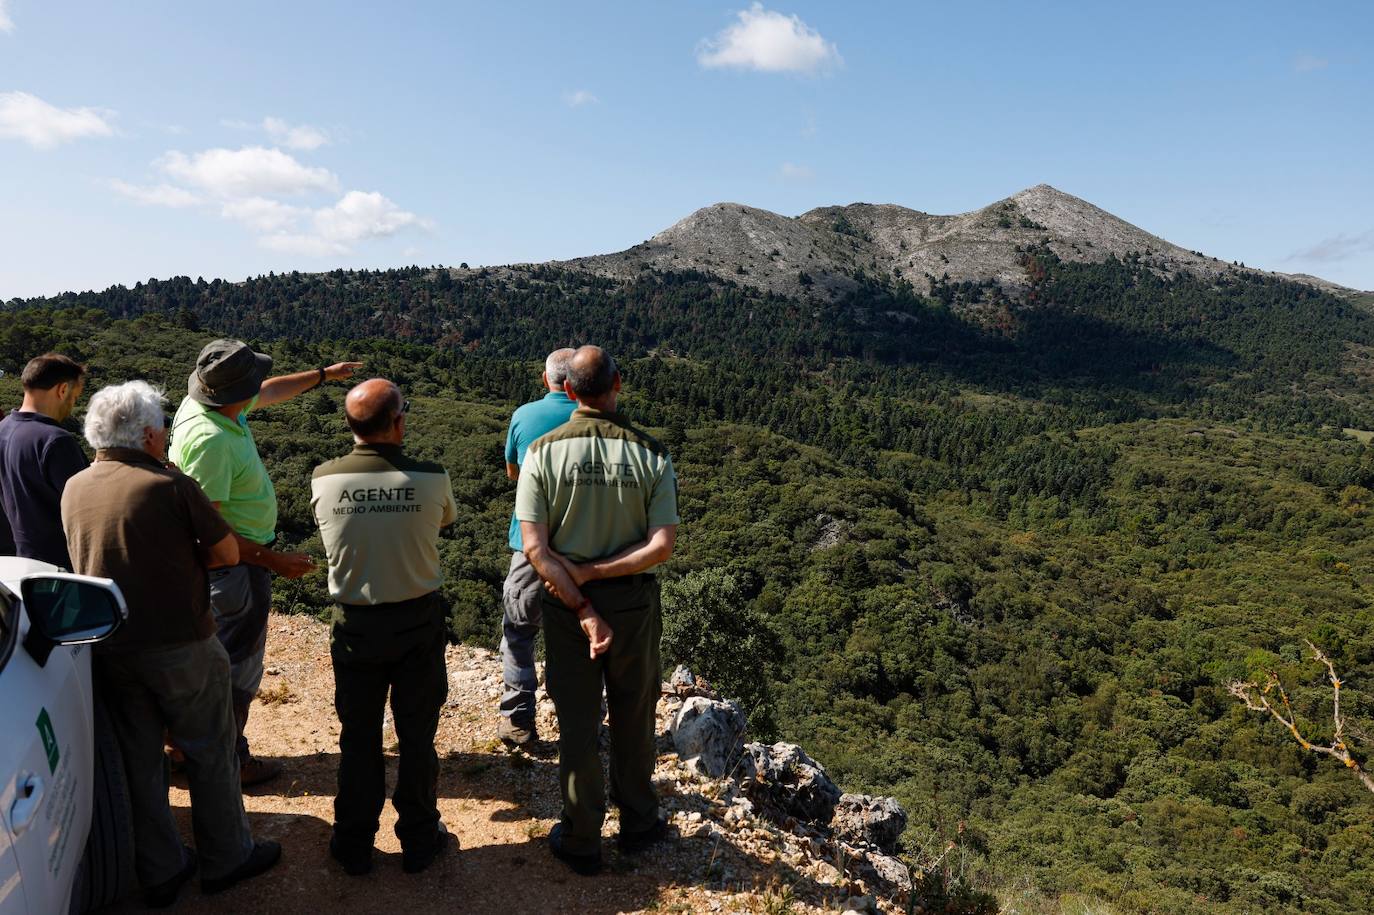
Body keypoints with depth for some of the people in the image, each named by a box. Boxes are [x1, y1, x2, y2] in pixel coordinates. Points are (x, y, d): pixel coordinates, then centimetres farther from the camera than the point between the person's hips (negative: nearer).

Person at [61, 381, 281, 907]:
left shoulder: (74, 489, 1)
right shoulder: (172, 486, -17)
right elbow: (228, 553, -9)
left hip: (109, 649, 5)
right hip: (180, 647, -5)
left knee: (139, 760, 17)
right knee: (210, 754, 12)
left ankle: (159, 873, 30)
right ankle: (226, 859, 26)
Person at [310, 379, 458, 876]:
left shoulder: (323, 480, -13)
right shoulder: (432, 479, -18)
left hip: (354, 626, 1)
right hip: (419, 622, -1)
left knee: (358, 738, 17)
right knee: (417, 737, 15)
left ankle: (354, 845, 32)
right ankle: (419, 840, 30)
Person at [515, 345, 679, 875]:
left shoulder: (543, 453, -10)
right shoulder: (650, 454, -10)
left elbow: (534, 547, -15)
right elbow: (662, 545, -17)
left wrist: (582, 609, -14)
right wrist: (594, 572, -14)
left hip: (565, 603, 0)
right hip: (634, 601, 0)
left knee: (577, 723, 13)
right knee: (634, 719, 19)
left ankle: (581, 841, 27)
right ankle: (638, 825, 36)